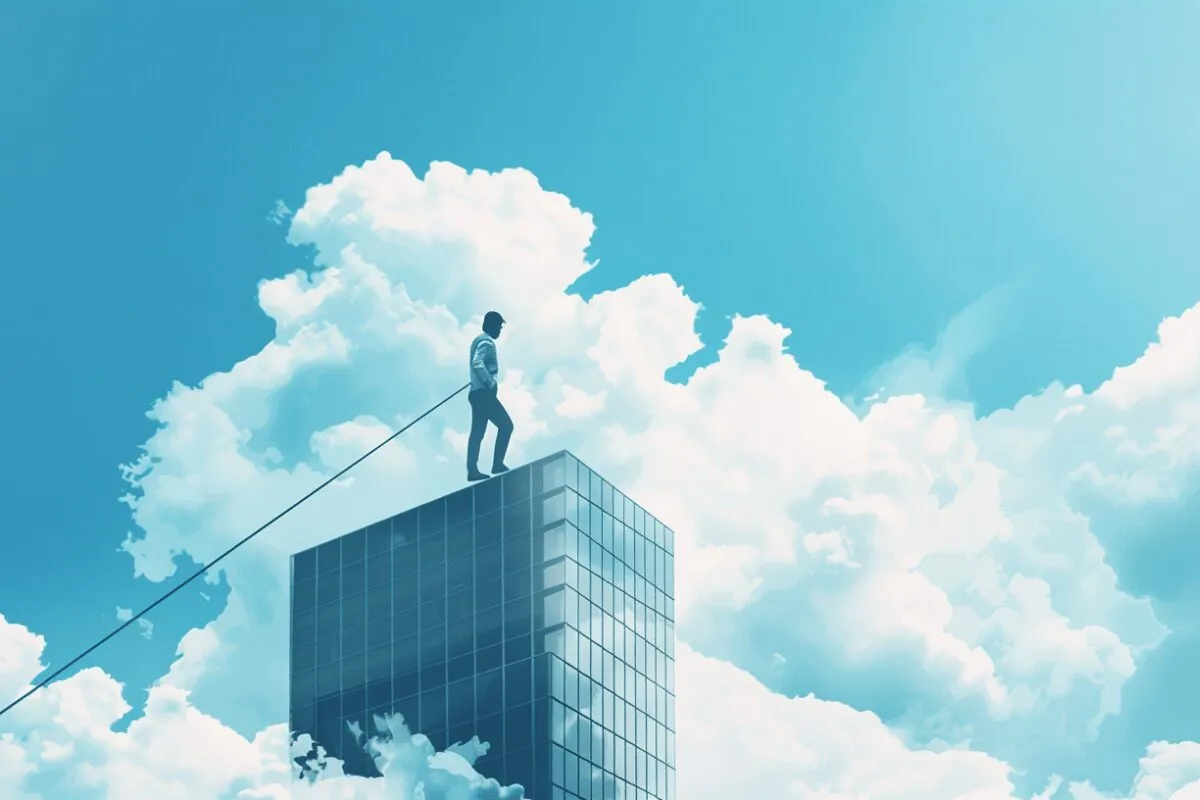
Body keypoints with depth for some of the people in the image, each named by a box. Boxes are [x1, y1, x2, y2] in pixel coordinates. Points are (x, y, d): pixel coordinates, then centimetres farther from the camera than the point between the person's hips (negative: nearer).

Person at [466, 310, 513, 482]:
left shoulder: (478, 340, 20)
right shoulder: (487, 342, -11)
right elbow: (477, 363, -26)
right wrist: (490, 383, -21)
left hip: (477, 392, 10)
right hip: (484, 393, -10)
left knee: (477, 432, 7)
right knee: (506, 424, -6)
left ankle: (472, 470, 4)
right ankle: (497, 464, -8)